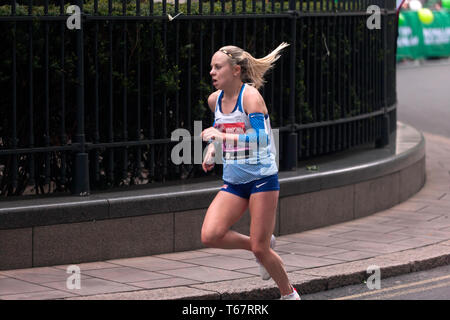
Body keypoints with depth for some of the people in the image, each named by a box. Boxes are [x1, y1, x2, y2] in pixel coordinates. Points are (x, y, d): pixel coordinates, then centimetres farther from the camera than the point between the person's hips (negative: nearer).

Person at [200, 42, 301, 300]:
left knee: (260, 249, -7)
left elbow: (261, 138, -26)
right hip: (233, 182, 6)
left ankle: (290, 295, 17)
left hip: (262, 178, -6)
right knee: (210, 235, -15)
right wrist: (212, 149, 10)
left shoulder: (250, 95, -14)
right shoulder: (215, 100, 7)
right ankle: (265, 246, 11)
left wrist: (222, 136, -31)